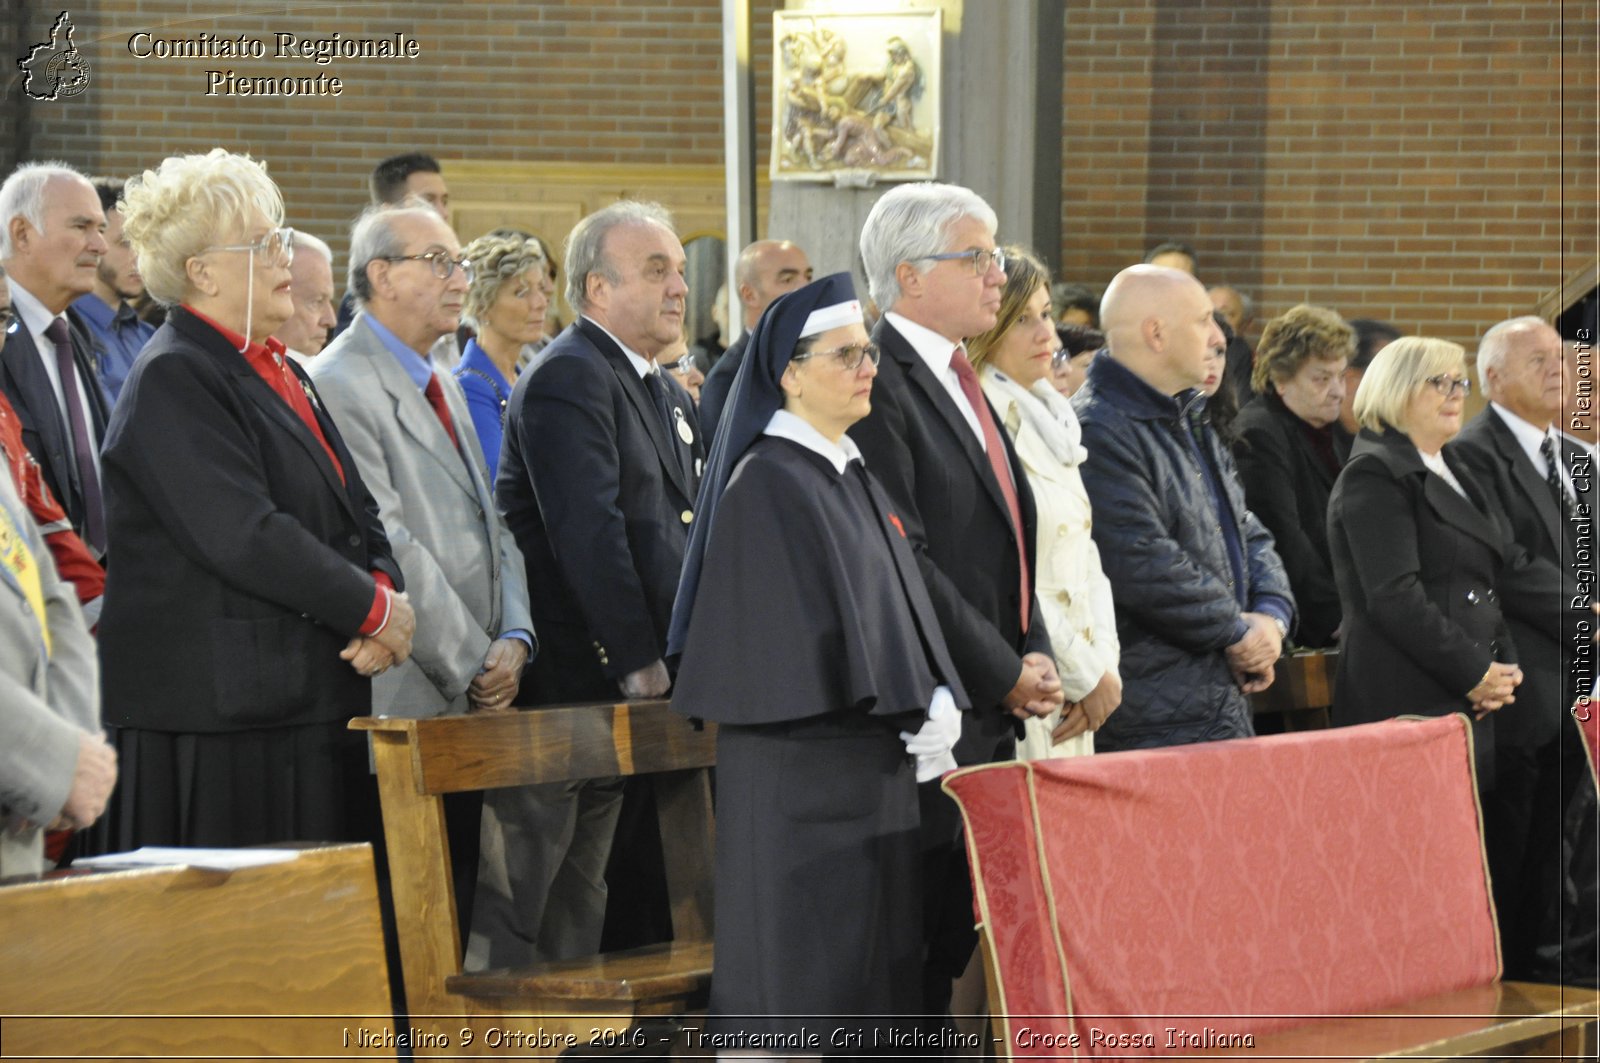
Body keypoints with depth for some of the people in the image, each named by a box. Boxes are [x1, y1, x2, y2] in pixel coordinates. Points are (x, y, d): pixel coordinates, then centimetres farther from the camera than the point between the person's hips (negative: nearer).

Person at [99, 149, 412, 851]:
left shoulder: (276, 372, 18)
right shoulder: (172, 379, -11)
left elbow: (357, 512, 19)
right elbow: (244, 536, -20)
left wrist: (384, 586, -3)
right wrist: (375, 608, -12)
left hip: (311, 708, 9)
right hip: (217, 716, -9)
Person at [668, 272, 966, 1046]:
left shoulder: (854, 475, 15)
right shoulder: (765, 482, -12)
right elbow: (814, 621, -18)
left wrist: (935, 703, 1)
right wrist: (912, 709, -14)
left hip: (876, 754, 9)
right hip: (802, 769, -9)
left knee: (878, 953, 9)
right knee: (809, 959, -6)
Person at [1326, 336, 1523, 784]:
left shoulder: (1452, 474, 21)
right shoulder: (1374, 474, -7)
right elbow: (1394, 597, -16)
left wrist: (1505, 666, 8)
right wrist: (1476, 674, -13)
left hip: (1468, 707, 9)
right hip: (1409, 708, -9)